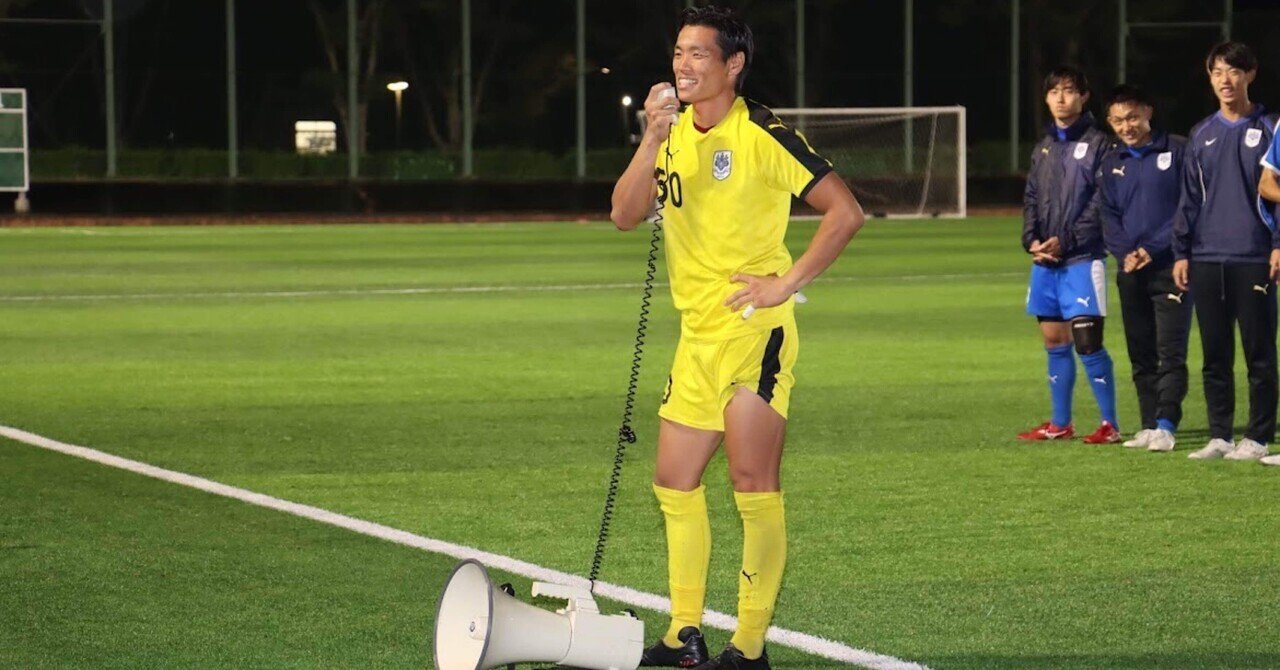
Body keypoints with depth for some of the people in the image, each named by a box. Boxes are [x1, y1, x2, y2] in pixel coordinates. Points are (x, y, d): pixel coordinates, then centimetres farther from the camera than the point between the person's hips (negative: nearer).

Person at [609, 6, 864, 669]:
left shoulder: (764, 136, -10)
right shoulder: (672, 134, 11)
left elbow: (845, 211, -10)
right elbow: (625, 214, -1)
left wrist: (788, 282, -13)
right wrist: (653, 139, -12)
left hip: (755, 331, -8)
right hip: (697, 334, 8)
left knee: (753, 484, -8)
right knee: (674, 484, 10)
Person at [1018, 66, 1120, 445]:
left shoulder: (1096, 144, -4)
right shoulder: (1043, 149, 16)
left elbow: (1101, 204, -10)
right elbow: (1031, 199, 16)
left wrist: (1065, 241, -15)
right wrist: (1031, 240, -2)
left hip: (1082, 258, -6)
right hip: (1044, 262, 7)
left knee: (1087, 341, -10)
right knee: (1054, 341, 10)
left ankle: (1110, 423, -3)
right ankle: (1060, 424, 17)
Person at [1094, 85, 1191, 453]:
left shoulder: (1178, 152, -2)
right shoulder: (1110, 164, 14)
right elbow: (1107, 216, 11)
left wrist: (1154, 249, -13)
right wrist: (1125, 252, -7)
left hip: (1170, 268, -5)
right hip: (1131, 272, 5)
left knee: (1170, 351, -12)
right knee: (1141, 355, 7)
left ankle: (1166, 426, -17)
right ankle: (1149, 425, 11)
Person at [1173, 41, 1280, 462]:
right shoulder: (1201, 135, 13)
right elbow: (1189, 198, 14)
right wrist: (1181, 252, 8)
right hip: (1206, 261, 4)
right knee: (1214, 356, 7)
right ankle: (1220, 436, 14)